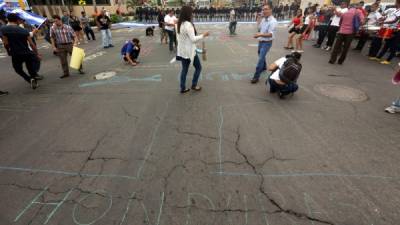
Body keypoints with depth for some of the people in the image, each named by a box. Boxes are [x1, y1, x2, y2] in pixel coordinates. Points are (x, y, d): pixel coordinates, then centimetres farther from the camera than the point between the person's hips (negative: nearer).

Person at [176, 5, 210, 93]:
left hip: (182, 51, 8)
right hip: (189, 51, -8)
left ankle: (183, 88, 19)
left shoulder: (179, 24, 7)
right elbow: (193, 39, -21)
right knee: (198, 67, 11)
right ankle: (194, 85, 19)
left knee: (184, 69, 14)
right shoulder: (188, 24, -20)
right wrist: (203, 35, -10)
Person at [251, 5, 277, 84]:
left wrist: (260, 34, -41)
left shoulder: (273, 21, -19)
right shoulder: (263, 19, 3)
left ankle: (256, 76, -14)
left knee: (261, 58, -16)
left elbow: (270, 34, -28)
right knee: (261, 56, 24)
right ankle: (264, 67, 50)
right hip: (261, 41, 8)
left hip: (267, 43, -8)